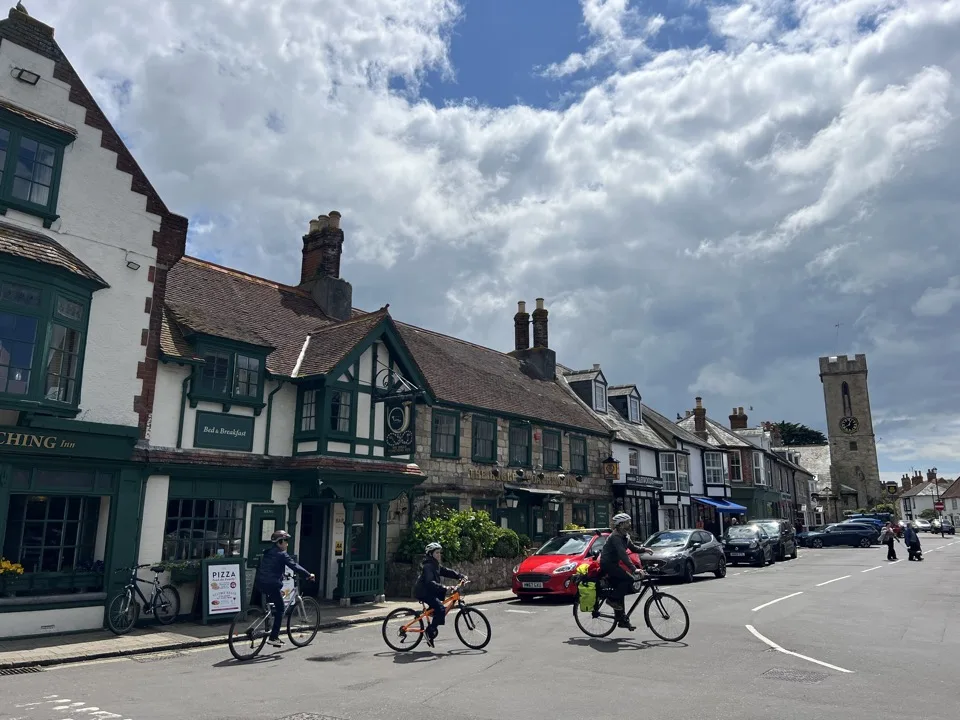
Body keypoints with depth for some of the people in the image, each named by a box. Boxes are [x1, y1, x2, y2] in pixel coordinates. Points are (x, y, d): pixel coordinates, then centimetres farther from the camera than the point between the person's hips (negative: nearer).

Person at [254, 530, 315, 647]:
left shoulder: (267, 552, 18)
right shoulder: (282, 554, -7)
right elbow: (295, 566, -12)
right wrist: (309, 575, -5)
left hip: (260, 583, 8)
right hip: (272, 584, -8)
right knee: (280, 609, 3)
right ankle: (273, 638, 1)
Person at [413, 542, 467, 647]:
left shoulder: (436, 565, 13)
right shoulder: (428, 566, -18)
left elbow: (447, 572, 9)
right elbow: (430, 582, -30)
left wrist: (461, 576, -4)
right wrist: (443, 587, -41)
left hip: (429, 591, 10)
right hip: (423, 592, -10)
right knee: (441, 609, -20)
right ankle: (430, 631, -11)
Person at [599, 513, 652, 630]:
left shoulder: (625, 536, 9)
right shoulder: (615, 537, -22)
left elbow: (633, 547, 18)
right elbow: (623, 554, -32)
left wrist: (644, 549, -2)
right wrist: (634, 569, -40)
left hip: (613, 564, 10)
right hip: (607, 564, -10)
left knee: (619, 591, 9)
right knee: (629, 578, -23)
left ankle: (622, 619, 15)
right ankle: (613, 599, -11)